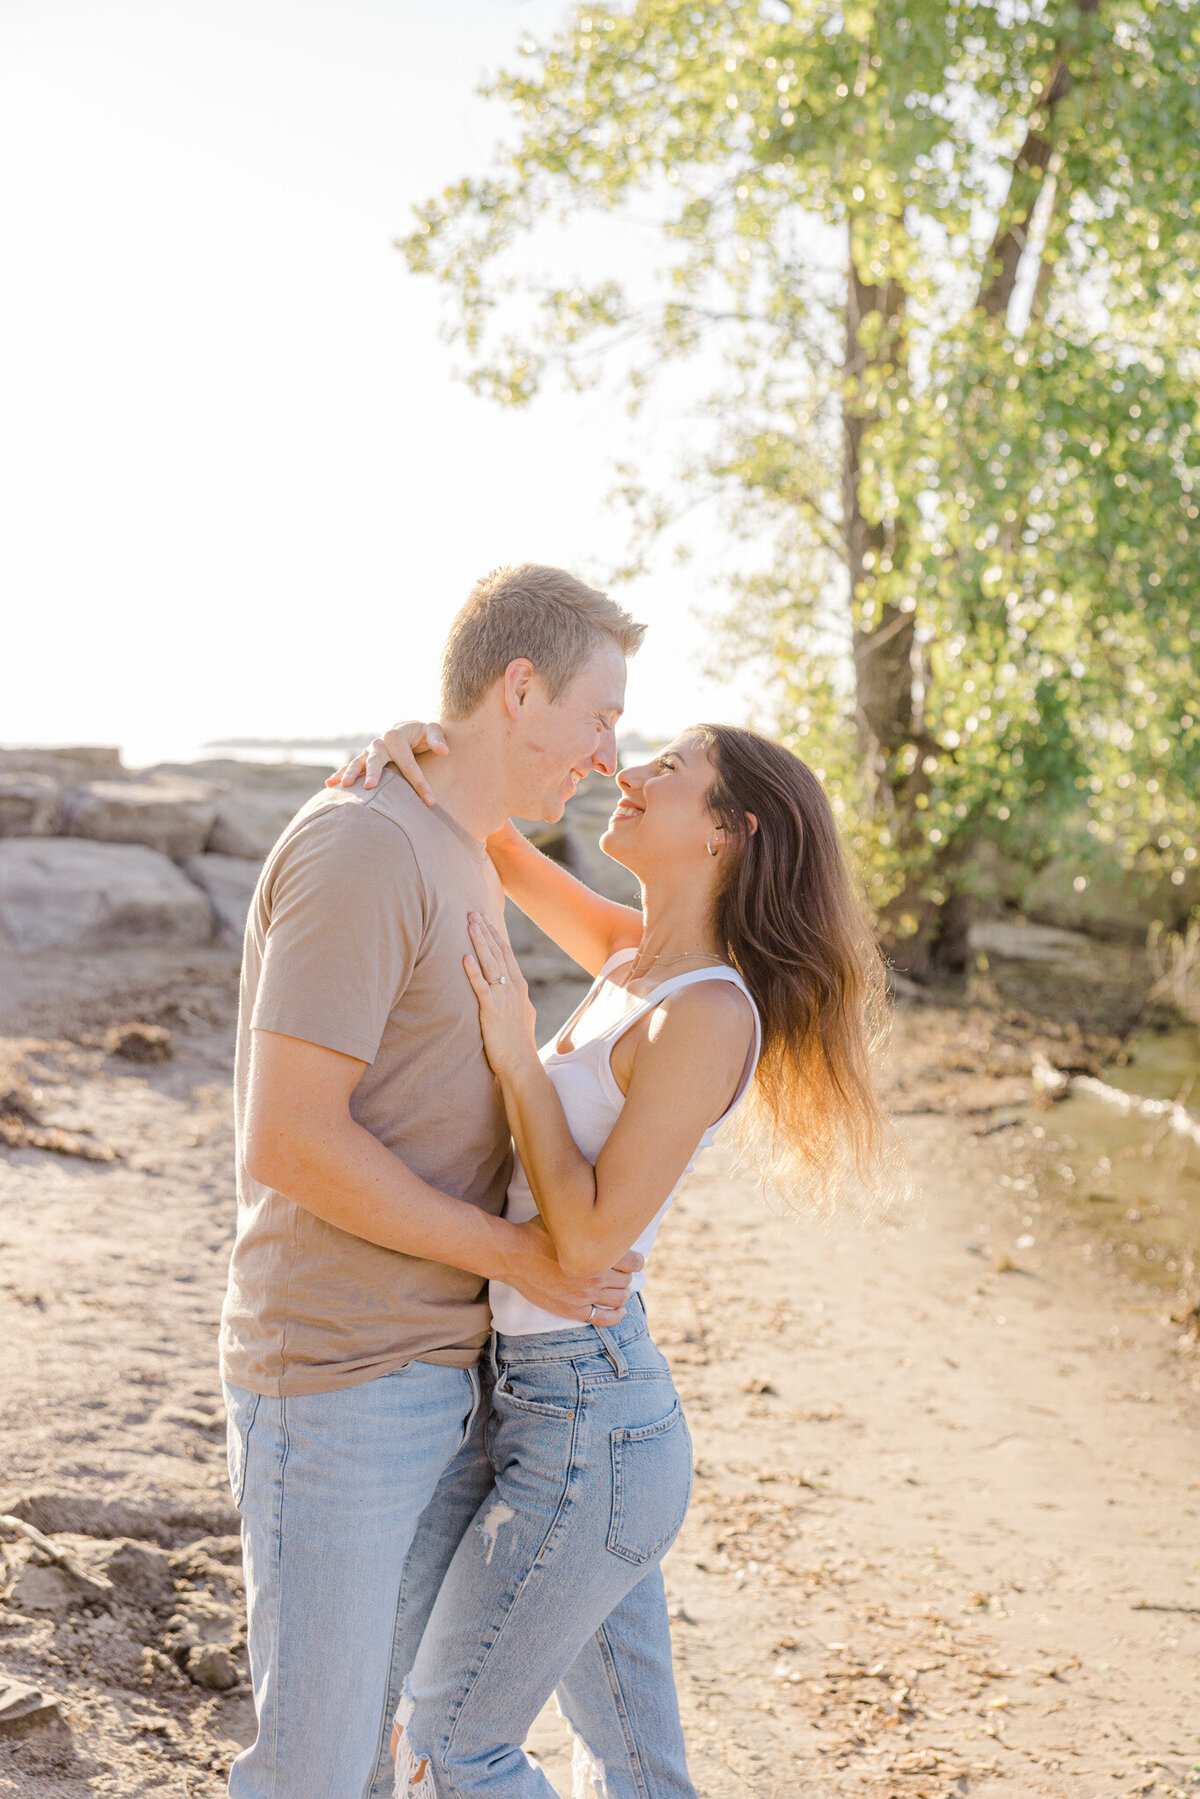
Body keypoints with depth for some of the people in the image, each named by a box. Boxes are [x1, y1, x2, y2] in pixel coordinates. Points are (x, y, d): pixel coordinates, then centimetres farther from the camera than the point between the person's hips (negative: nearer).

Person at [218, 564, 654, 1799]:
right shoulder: (361, 849, -18)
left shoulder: (466, 863, 13)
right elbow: (289, 1141, -23)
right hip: (337, 1384, -9)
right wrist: (519, 1255, -15)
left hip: (439, 1369, 9)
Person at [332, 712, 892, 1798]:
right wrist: (430, 756, -6)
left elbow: (590, 1237, -21)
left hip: (586, 1424, -8)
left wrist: (516, 1052, -19)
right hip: (549, 1390, 8)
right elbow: (498, 848, 14)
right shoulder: (640, 958, 5)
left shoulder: (709, 1014, -19)